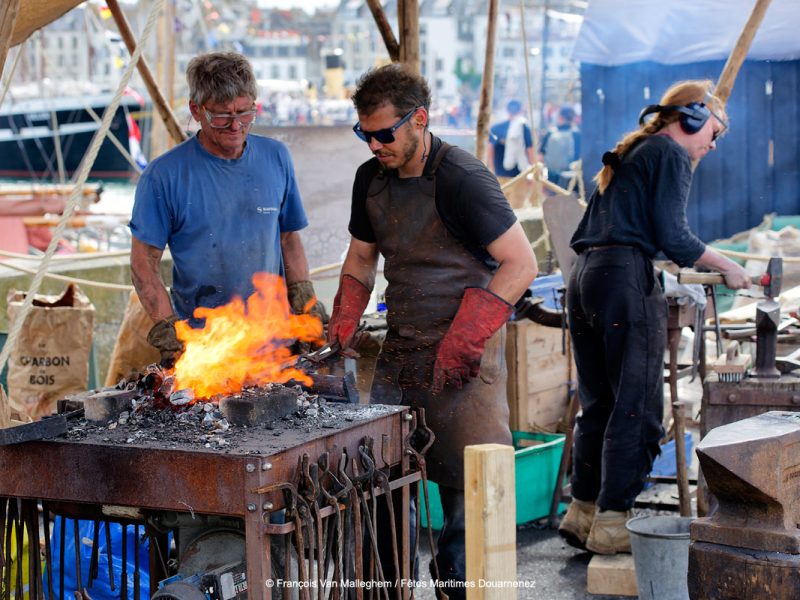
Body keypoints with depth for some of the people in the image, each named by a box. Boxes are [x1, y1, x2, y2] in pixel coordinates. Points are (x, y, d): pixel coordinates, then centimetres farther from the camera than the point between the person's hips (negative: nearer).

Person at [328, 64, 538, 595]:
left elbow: (520, 264, -16)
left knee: (466, 486, -5)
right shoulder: (371, 178, 8)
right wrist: (343, 325, 6)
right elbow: (361, 259, 22)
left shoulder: (460, 178, -14)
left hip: (464, 355, -7)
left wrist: (462, 343, -20)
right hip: (400, 350, 7)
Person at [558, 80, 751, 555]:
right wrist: (726, 267, 0)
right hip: (626, 278, -9)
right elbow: (673, 238, -11)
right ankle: (612, 522, -6)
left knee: (598, 402, 13)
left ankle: (583, 511, 15)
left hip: (585, 275, 9)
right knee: (637, 406, -6)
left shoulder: (626, 155, 26)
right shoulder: (671, 155, -1)